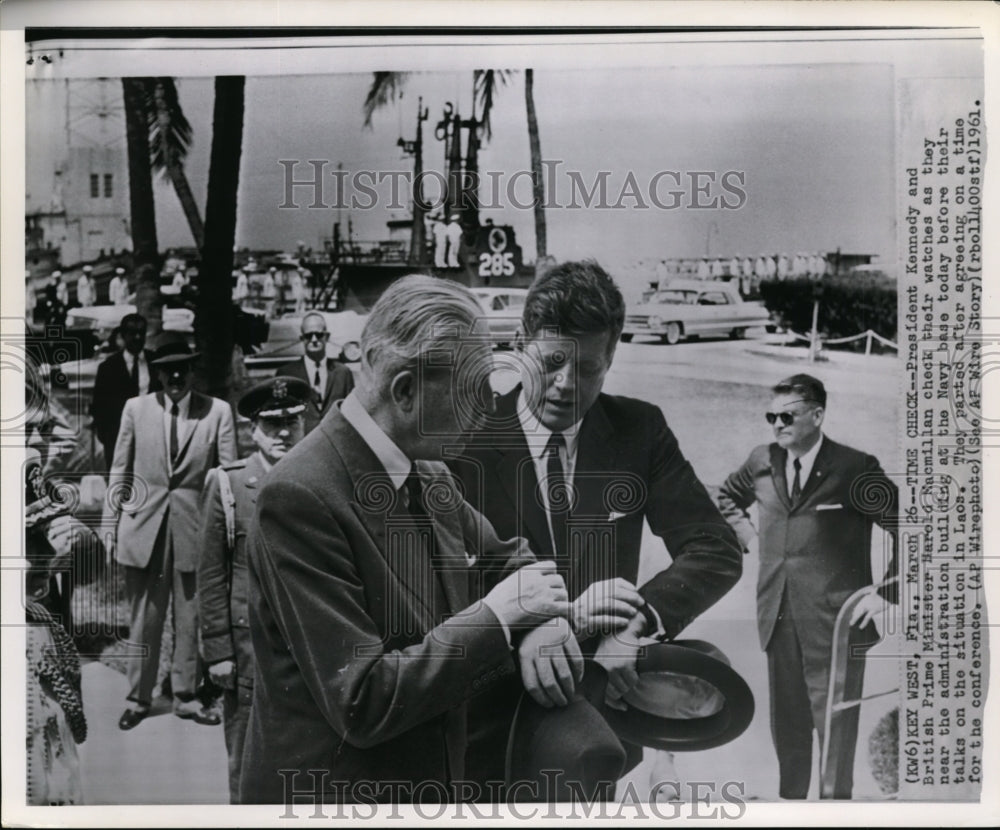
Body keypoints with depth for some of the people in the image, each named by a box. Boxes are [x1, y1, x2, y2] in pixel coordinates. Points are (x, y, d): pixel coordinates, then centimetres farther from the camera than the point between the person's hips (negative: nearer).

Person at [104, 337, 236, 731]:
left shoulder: (218, 411, -4)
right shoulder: (136, 408, 1)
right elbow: (120, 470, 6)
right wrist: (110, 523, 5)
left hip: (194, 527, 0)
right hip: (143, 526, 1)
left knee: (190, 619, 10)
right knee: (143, 618, 9)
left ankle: (185, 696, 26)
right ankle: (138, 698, 24)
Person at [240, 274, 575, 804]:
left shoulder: (430, 475, -1)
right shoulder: (300, 498, -24)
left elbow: (505, 554, 14)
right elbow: (360, 704, -26)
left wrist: (542, 614, -7)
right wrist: (497, 614, -24)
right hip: (330, 792, -7)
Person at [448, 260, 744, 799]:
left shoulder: (640, 430, -4)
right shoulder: (468, 440, -13)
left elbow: (717, 550, -9)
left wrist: (638, 620, -26)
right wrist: (561, 619, -29)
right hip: (493, 726, -2)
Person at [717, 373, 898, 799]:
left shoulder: (855, 468, -11)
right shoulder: (762, 461, 5)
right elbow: (726, 497, 26)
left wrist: (886, 594, -11)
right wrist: (745, 534, 11)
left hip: (835, 621, -5)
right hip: (778, 617, 5)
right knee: (786, 723, 17)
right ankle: (790, 794, 34)